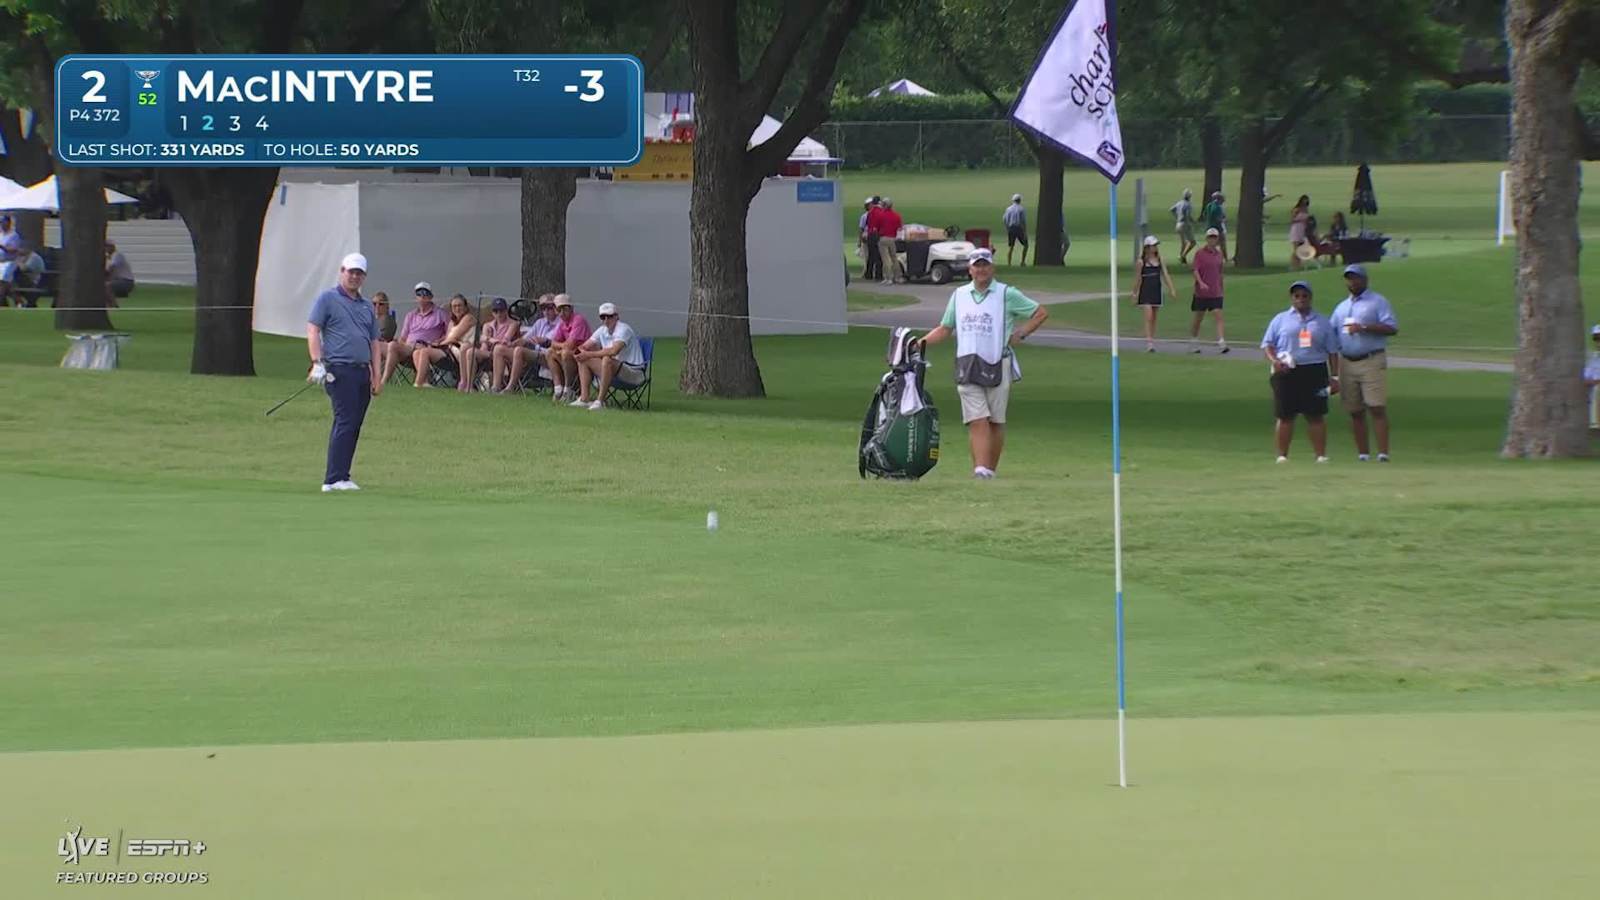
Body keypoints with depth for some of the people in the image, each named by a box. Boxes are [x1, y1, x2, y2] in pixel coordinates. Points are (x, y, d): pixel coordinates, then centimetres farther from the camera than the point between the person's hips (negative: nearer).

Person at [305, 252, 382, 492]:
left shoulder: (367, 306, 20)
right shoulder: (327, 299, 2)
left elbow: (374, 343, 21)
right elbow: (312, 330, -6)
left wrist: (377, 376, 13)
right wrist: (317, 363, -17)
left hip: (362, 371, 7)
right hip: (340, 370, -7)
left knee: (353, 427, 6)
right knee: (345, 423, -15)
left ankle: (339, 477, 10)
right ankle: (335, 479, -18)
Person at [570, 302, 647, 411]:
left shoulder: (623, 329, -16)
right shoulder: (602, 330, 9)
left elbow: (614, 351, -32)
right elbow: (584, 347, 12)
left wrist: (590, 354, -27)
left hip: (634, 373, -8)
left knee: (607, 360, -36)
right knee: (583, 360, 3)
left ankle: (600, 401, -32)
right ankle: (584, 398, -4)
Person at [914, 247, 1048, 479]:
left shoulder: (1007, 295, 2)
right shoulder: (959, 295, 13)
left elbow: (1041, 313, 7)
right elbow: (945, 329, 19)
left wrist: (1021, 334, -2)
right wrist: (921, 342, 5)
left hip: (997, 365, -2)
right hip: (967, 366, 2)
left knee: (996, 421, 3)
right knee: (977, 420, -10)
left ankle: (991, 469, 12)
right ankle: (980, 468, -21)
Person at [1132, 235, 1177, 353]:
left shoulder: (1159, 260, 6)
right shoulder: (1142, 261, -4)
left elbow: (1165, 275, 2)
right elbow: (1138, 279, 2)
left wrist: (1171, 290, -7)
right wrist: (1135, 293, 6)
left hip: (1156, 291, 4)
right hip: (1145, 291, -4)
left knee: (1154, 319, 8)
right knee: (1148, 317, -13)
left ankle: (1152, 342, 15)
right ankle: (1148, 343, -17)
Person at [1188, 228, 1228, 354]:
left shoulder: (1219, 253, 10)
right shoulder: (1200, 253, -4)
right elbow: (1196, 271, -12)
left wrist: (1221, 289, 20)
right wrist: (1201, 283, -29)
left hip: (1216, 293, 3)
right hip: (1201, 292, -3)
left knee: (1218, 317, -10)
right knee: (1198, 318, 9)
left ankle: (1221, 343, -18)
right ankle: (1193, 342, 26)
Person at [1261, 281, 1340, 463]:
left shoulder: (1322, 322, 13)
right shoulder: (1280, 320, 11)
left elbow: (1332, 351, 13)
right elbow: (1267, 344, 7)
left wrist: (1334, 376, 5)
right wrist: (1274, 361, -12)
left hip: (1314, 371, 1)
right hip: (1286, 372, 0)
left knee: (1316, 415, -2)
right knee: (1285, 416, 0)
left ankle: (1321, 455, 0)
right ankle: (1282, 455, 6)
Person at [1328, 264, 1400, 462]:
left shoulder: (1378, 302, 3)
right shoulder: (1341, 308, 21)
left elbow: (1392, 328, -9)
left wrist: (1364, 328, -17)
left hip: (1372, 362, -6)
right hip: (1347, 362, 6)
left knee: (1377, 408, -11)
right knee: (1355, 411, 5)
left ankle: (1383, 453, -14)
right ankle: (1362, 454, 9)